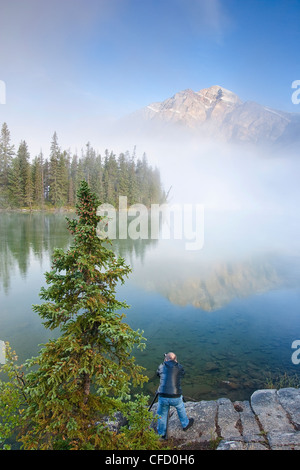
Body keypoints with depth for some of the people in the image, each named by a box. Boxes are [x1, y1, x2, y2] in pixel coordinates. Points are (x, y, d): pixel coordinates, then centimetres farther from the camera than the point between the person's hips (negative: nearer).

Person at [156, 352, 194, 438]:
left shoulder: (162, 366, 3)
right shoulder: (179, 367, 1)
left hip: (163, 397, 0)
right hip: (175, 398, 0)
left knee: (161, 415, 25)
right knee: (180, 408, 32)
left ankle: (161, 434, 38)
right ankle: (185, 424, 50)